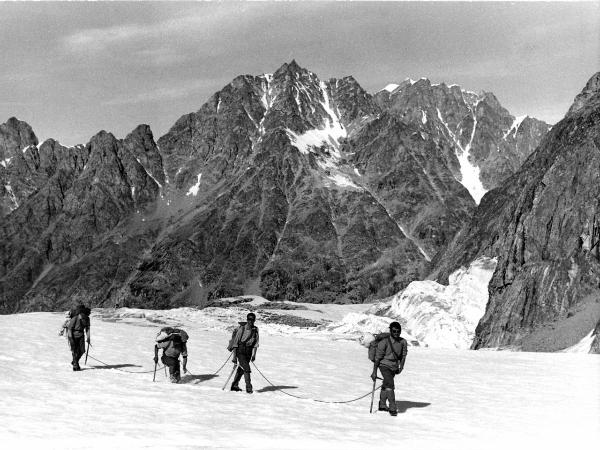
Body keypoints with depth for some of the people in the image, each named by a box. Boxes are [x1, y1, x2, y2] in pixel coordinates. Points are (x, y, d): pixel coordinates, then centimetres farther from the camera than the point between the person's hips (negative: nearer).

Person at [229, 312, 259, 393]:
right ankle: (248, 387, -8)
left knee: (241, 369, 14)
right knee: (247, 368, -15)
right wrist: (234, 356, -14)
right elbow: (235, 342, -12)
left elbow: (256, 343, 6)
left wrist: (254, 354, -4)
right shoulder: (242, 328, -14)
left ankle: (234, 385, 29)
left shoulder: (255, 329, 1)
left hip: (249, 352, 5)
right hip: (240, 351, -5)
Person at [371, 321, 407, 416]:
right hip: (384, 365, -5)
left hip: (394, 367, 5)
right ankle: (392, 408, -15)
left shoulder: (403, 342, -4)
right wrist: (374, 372, -10)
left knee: (386, 386, 20)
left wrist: (401, 366, 0)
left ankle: (382, 405, 35)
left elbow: (403, 355, 10)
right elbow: (378, 357, -12)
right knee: (390, 385, -19)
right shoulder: (384, 342, -17)